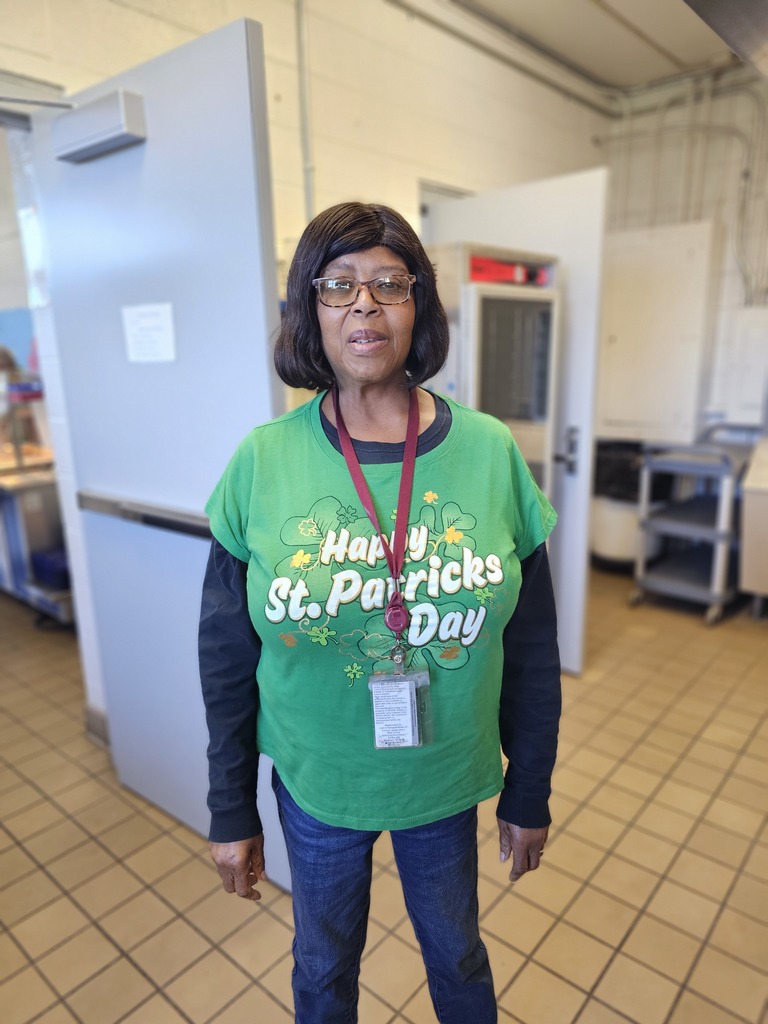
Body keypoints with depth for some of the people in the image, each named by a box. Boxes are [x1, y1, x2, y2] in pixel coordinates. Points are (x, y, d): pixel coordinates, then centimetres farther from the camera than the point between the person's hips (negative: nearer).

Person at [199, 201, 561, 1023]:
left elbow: (531, 649, -5)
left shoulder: (489, 452, -13)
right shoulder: (263, 461, -14)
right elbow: (226, 656, -6)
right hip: (314, 782, 0)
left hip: (447, 779, 1)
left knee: (456, 953, 28)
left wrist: (529, 797, 3)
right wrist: (231, 813, 1)